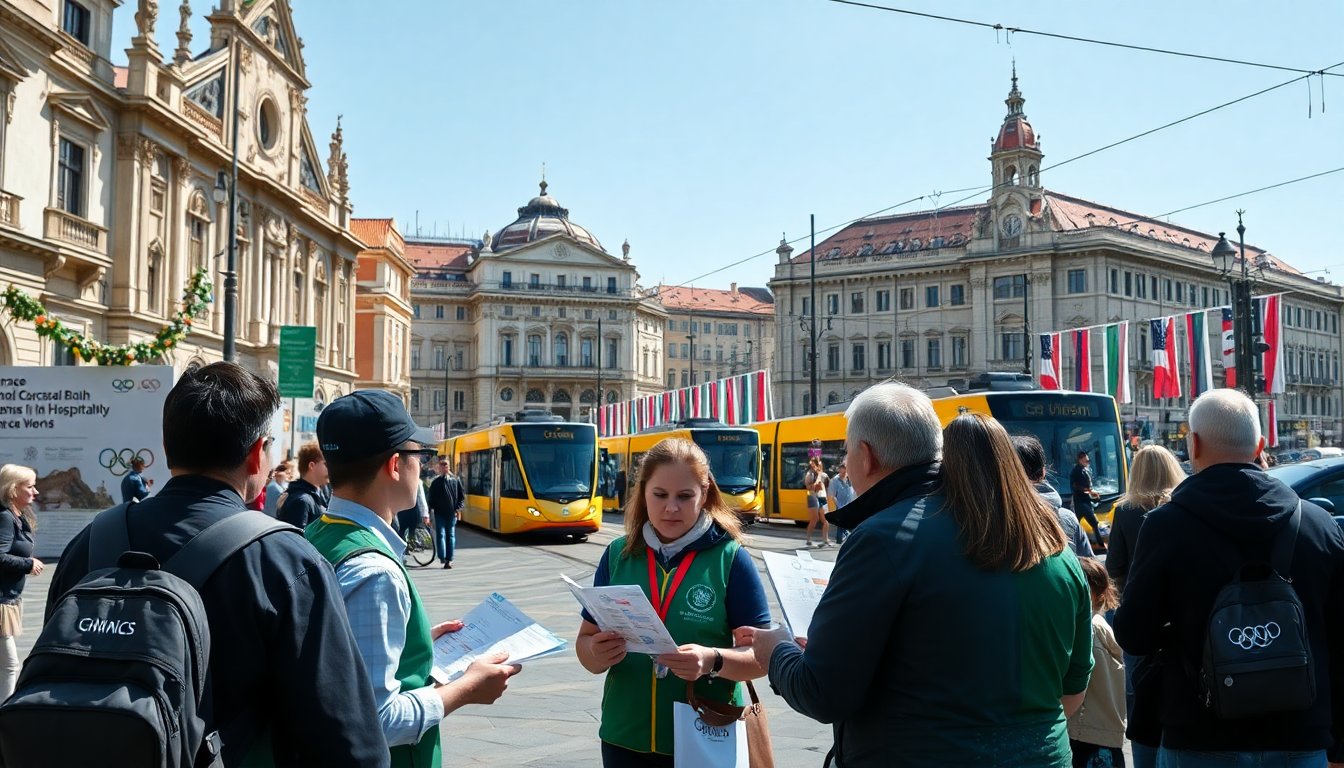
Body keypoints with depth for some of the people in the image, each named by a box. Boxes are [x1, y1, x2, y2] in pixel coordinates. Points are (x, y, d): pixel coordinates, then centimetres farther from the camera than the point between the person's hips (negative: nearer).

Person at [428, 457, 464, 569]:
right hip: (439, 513, -1)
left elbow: (462, 496, 8)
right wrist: (431, 509, -7)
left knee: (451, 535, 3)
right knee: (440, 534, -8)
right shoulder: (436, 482, 4)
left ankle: (449, 559, 5)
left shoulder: (455, 480, 5)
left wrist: (459, 508, -4)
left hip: (452, 513, 1)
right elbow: (431, 498, 5)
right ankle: (442, 557, -11)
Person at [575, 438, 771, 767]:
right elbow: (585, 642, 4)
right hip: (625, 740, 3)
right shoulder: (618, 554, 0)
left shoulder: (730, 558, -9)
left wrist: (713, 661, -27)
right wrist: (597, 654, -18)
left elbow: (760, 656, -9)